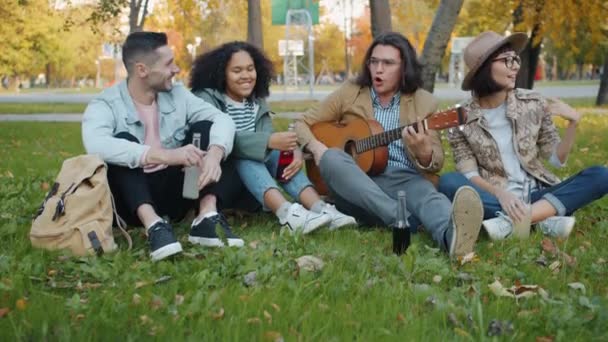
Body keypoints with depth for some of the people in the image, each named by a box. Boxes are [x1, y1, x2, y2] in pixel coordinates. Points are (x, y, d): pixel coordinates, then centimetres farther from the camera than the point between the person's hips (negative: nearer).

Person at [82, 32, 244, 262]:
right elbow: (97, 145, -34)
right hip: (132, 200, -4)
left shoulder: (177, 94, 3)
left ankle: (207, 218, -28)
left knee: (204, 127, -11)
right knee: (123, 140, -26)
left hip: (174, 191, 4)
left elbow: (222, 119, -7)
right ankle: (154, 225, -43)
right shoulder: (105, 105, -13)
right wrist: (166, 155, -43)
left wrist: (214, 155, -31)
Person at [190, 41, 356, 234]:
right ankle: (287, 213, -53)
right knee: (244, 156, -32)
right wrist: (269, 141, -38)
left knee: (279, 153, -20)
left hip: (247, 188, 5)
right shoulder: (206, 99, -9)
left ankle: (320, 208, -37)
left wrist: (294, 151, -26)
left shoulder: (257, 101, 10)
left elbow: (266, 139, -4)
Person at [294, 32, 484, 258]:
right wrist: (316, 146, -8)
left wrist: (424, 151, -21)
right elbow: (302, 123, 16)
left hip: (403, 180, -1)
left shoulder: (423, 102, 9)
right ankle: (405, 221, -48)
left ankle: (452, 235, -73)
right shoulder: (350, 93, 11)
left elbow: (436, 164, 5)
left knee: (426, 193, -35)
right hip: (356, 185, 1)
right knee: (332, 158, -31)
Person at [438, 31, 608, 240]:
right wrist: (500, 194, -26)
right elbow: (469, 174, -8)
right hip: (494, 199, -2)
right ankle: (544, 219, -30)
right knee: (448, 183, -31)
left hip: (536, 195, 3)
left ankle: (510, 222, -33)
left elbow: (557, 159, 7)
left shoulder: (533, 103, 3)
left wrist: (573, 123, -10)